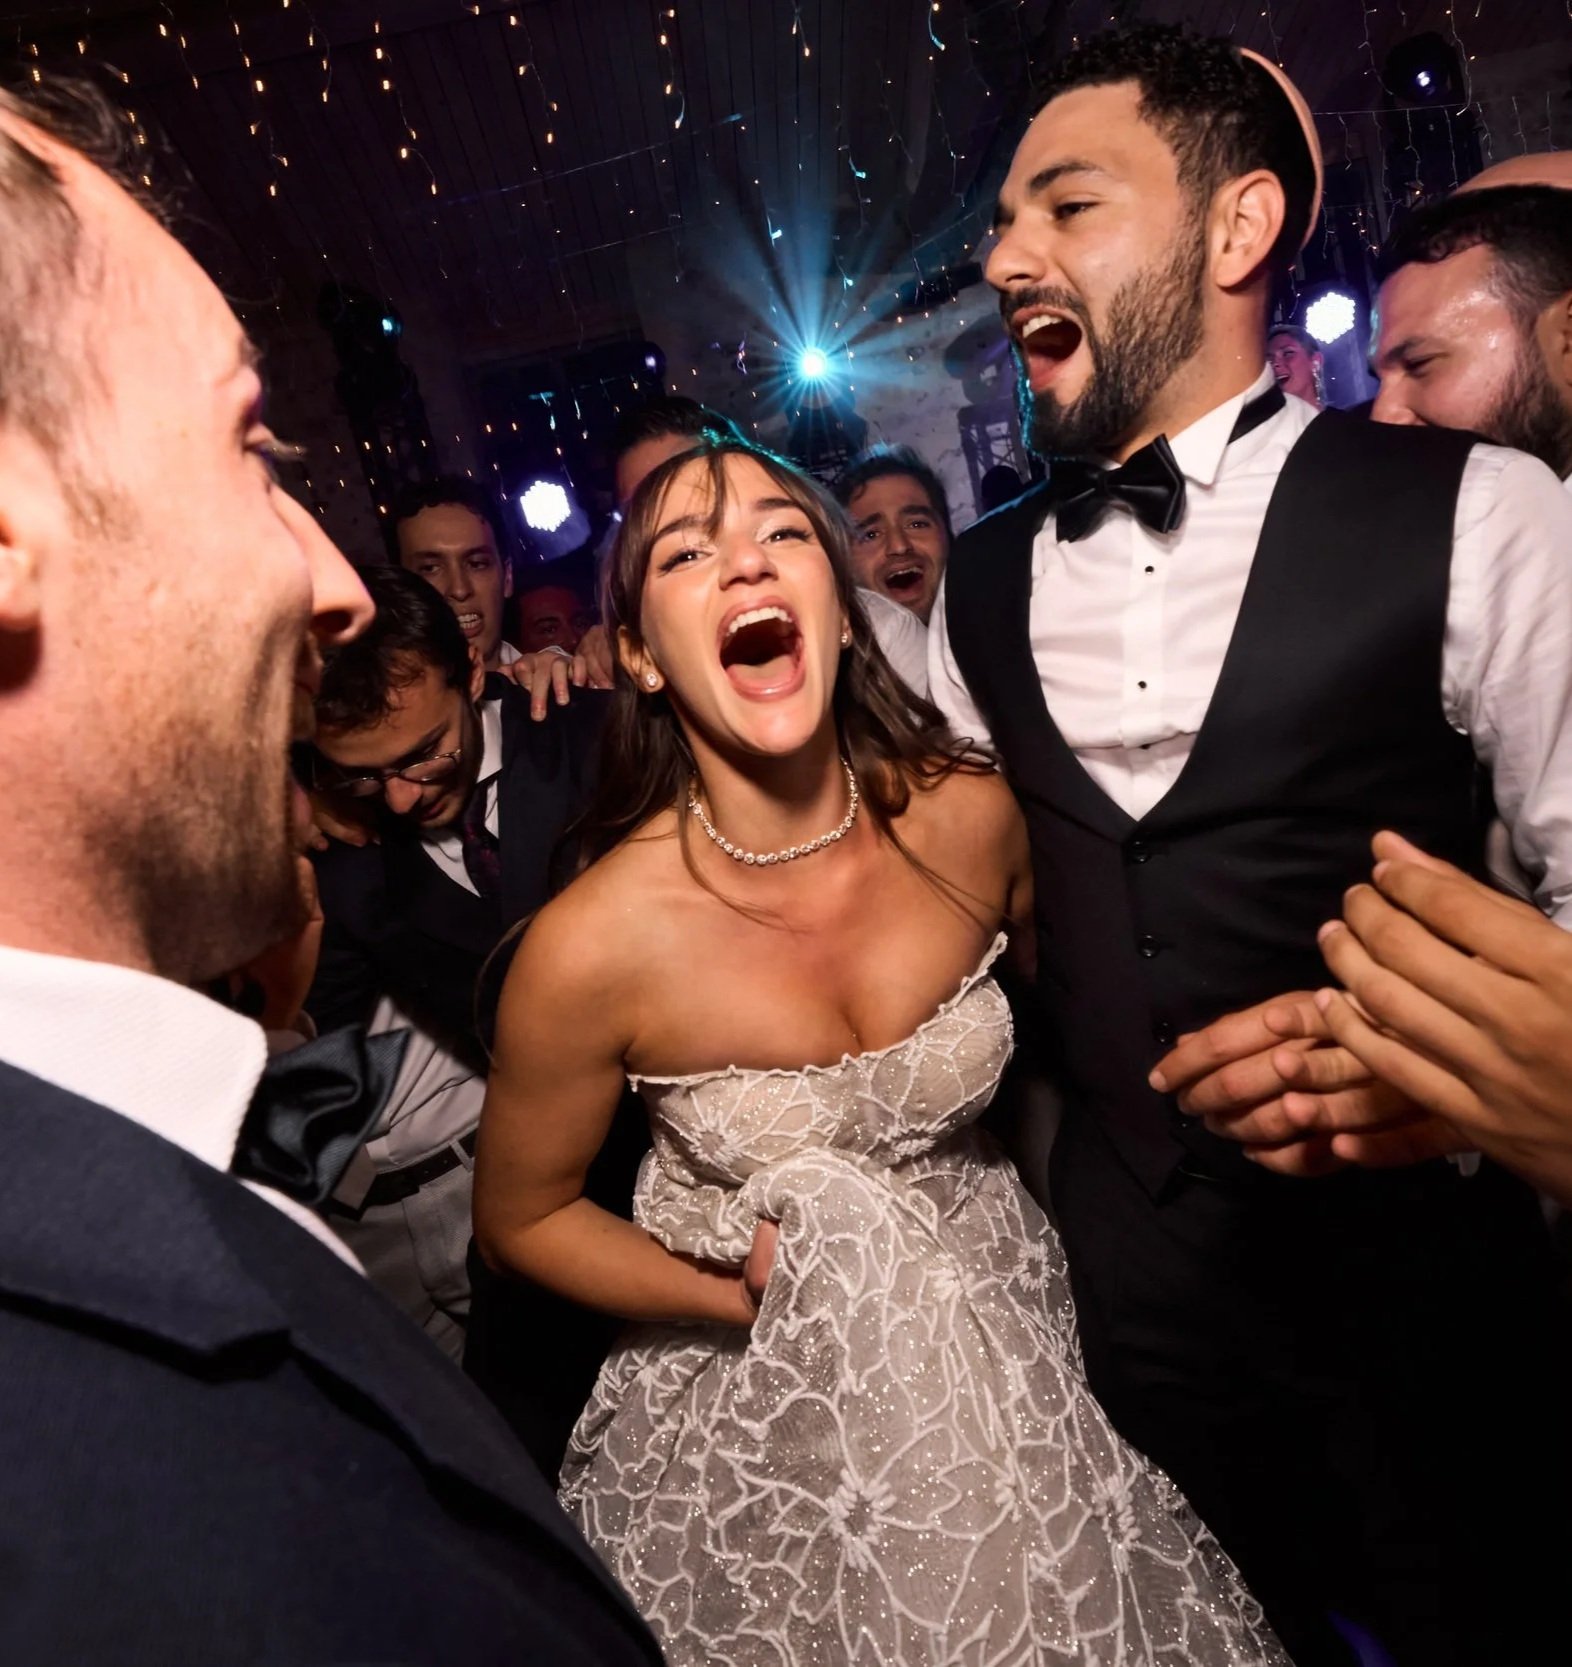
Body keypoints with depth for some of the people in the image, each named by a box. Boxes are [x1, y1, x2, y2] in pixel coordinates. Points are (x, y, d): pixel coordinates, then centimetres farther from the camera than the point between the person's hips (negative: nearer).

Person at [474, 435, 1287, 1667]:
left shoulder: (970, 819, -17)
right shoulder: (593, 943, -26)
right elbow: (519, 1220, -10)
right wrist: (762, 1308, -18)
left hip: (1007, 1331, 4)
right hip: (755, 1399, -2)